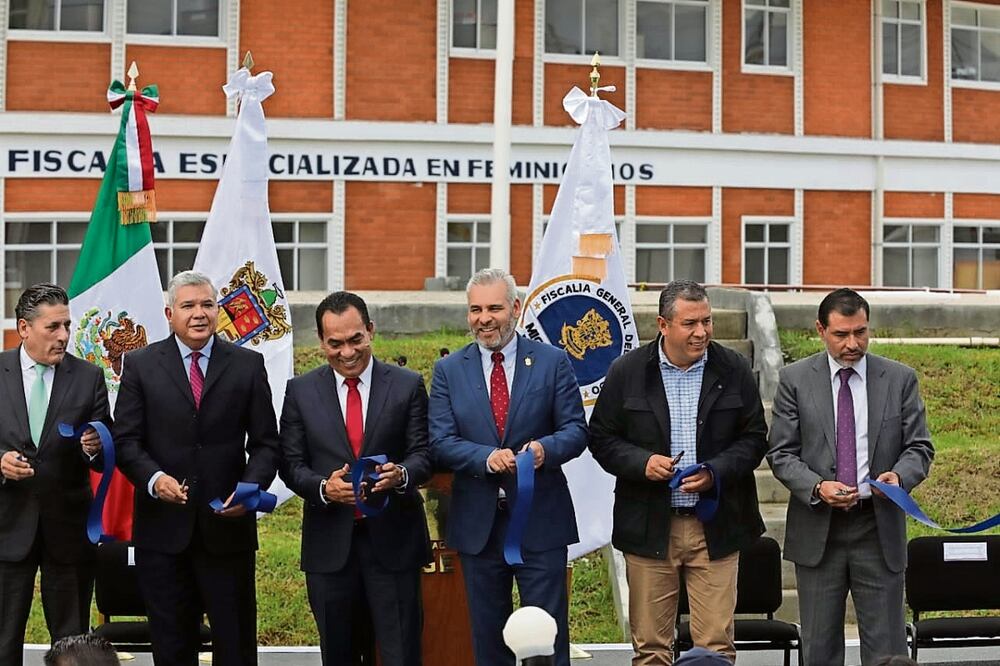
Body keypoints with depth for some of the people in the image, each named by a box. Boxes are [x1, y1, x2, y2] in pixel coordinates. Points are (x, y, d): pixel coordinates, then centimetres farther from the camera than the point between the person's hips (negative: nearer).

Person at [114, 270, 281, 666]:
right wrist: (153, 478, -18)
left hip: (227, 525, 0)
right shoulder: (140, 365, 4)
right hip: (163, 528, 0)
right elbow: (126, 440, 0)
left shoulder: (248, 365, 5)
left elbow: (265, 443, 4)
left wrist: (250, 488, -13)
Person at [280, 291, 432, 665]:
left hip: (393, 540, -1)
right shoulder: (301, 391, 4)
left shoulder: (407, 386, 2)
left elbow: (423, 454, 0)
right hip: (329, 545, 2)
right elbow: (292, 464, 2)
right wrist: (323, 487, -18)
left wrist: (401, 474, -23)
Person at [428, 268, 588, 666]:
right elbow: (440, 442, -3)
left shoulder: (552, 362, 1)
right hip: (478, 524, 2)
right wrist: (486, 457, -22)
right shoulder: (448, 370, 5)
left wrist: (546, 448, -25)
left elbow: (576, 429, -2)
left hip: (540, 522, -2)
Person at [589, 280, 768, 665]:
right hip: (649, 527, 0)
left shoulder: (734, 370, 3)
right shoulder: (627, 372, 1)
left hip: (715, 527, 0)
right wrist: (641, 462, -13)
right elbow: (601, 437, 5)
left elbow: (754, 438, 6)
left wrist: (715, 473, -11)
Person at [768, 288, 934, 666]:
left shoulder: (900, 379, 4)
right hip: (817, 530, 0)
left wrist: (900, 475, -18)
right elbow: (781, 454, 0)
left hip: (879, 528, 0)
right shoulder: (795, 379, 1)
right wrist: (817, 487, -18)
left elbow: (919, 447, 4)